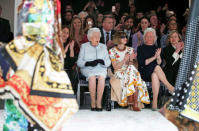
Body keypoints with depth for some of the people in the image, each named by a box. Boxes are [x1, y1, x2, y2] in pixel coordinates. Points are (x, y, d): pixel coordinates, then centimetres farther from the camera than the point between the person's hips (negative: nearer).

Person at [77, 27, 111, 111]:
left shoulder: (103, 47, 18)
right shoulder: (84, 46, 13)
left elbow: (108, 62, 8)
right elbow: (79, 62, 4)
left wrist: (101, 61, -13)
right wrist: (89, 63, -14)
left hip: (101, 68, 1)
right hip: (87, 69, -1)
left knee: (101, 77, -33)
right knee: (92, 77, -35)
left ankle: (99, 102, -32)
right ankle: (93, 102, -29)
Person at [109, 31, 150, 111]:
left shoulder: (130, 50, 12)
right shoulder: (112, 51, 1)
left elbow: (131, 65, 8)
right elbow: (115, 67, -5)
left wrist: (131, 60, -14)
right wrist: (124, 60, -17)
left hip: (130, 71, 3)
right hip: (119, 73, -3)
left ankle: (136, 103, -36)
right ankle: (134, 103, -29)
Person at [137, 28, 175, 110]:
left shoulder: (156, 48, 17)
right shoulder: (141, 48, 8)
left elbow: (160, 63, 7)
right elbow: (141, 63, -5)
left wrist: (158, 56, -14)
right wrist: (154, 57, -11)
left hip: (155, 71, 2)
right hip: (144, 72, -2)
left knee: (155, 75, -36)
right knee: (156, 67, -35)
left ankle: (155, 102, -42)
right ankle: (169, 86, -31)